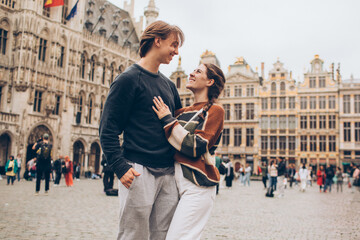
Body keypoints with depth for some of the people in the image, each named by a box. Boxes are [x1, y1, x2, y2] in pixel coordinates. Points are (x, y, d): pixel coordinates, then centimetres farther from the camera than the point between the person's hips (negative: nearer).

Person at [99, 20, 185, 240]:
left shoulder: (169, 85, 18)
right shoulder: (129, 78, -3)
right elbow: (108, 129, -7)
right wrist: (120, 166, -17)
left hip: (168, 172, 7)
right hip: (139, 170, -6)